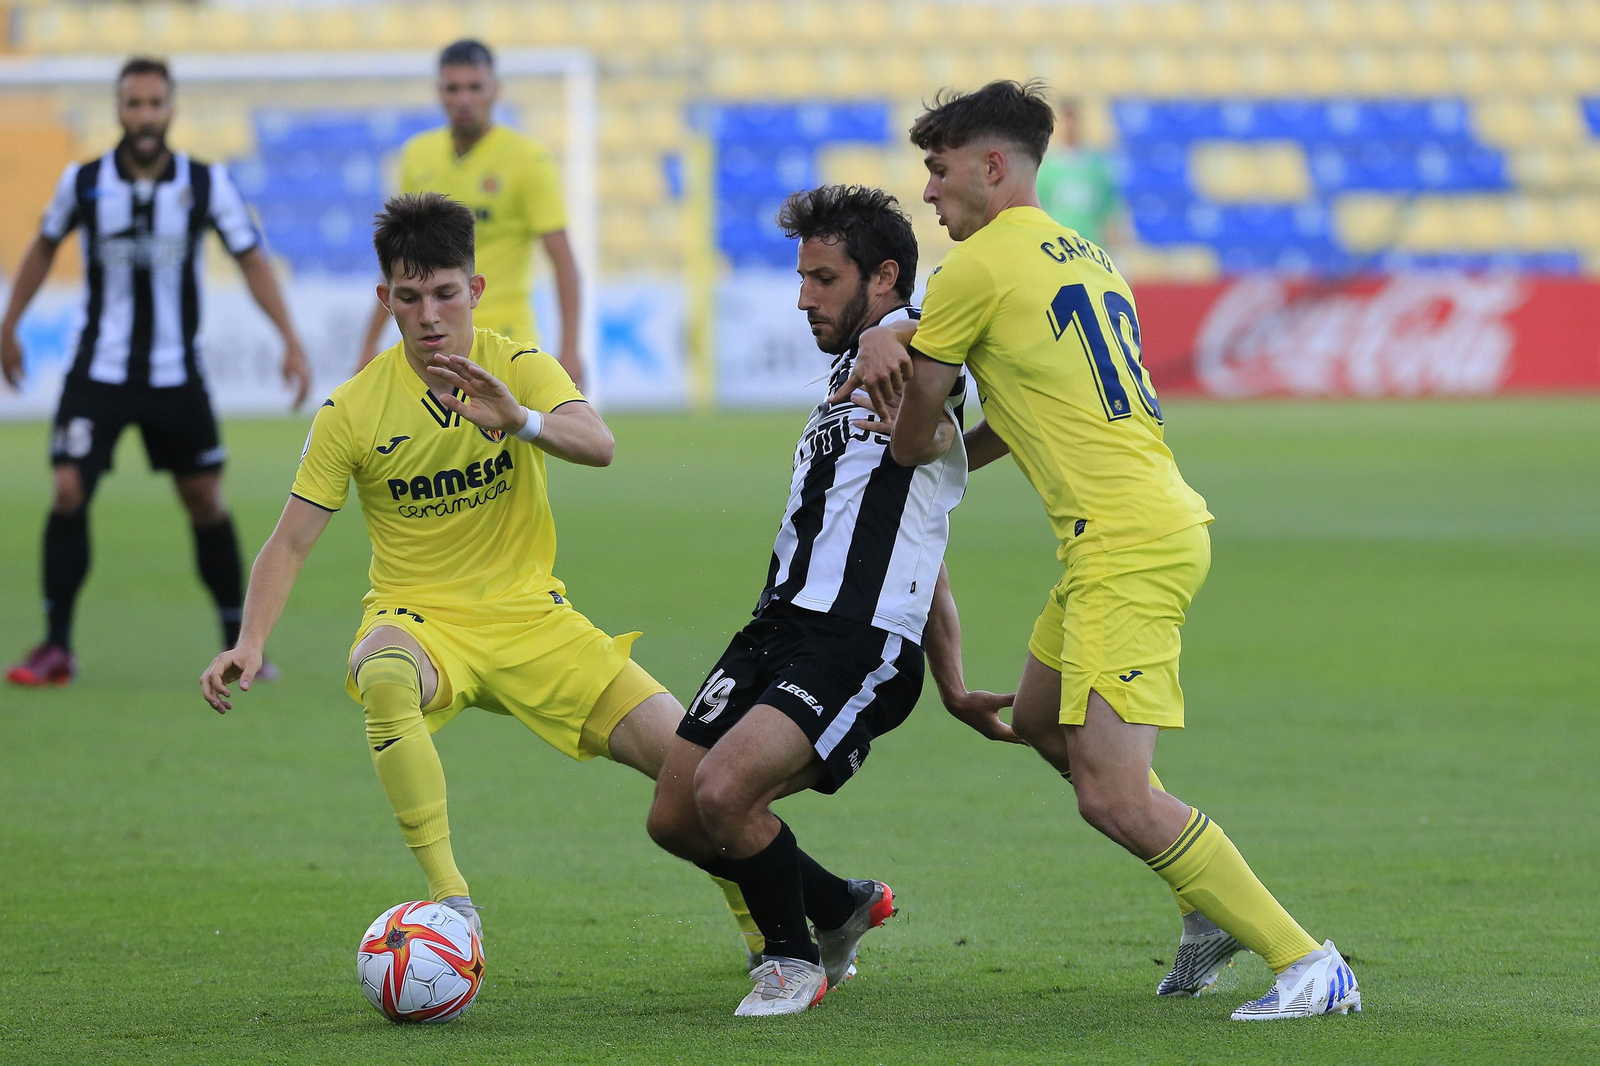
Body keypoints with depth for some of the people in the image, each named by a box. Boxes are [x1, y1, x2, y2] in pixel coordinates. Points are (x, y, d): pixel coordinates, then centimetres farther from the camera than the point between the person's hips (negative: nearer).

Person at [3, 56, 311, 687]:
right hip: (99, 371, -1)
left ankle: (238, 646, 17)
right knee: (69, 493, -12)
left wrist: (291, 343, -11)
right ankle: (56, 648, -4)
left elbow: (251, 260, -2)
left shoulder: (207, 184, -7)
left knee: (206, 503, 5)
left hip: (176, 375, 1)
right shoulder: (83, 182, -6)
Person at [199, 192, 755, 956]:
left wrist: (519, 420, -45)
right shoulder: (353, 410, -6)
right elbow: (290, 541, -5)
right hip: (416, 617, -2)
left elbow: (598, 446, -25)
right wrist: (251, 643, -22)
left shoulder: (521, 369, -5)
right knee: (384, 678, -40)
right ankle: (450, 901, -35)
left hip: (528, 614, 2)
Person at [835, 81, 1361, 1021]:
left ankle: (1307, 963, -12)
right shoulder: (1083, 254, 18)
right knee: (1043, 724, 25)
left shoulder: (980, 265, -8)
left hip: (1126, 545, -10)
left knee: (1113, 796, -13)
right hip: (1168, 521, 10)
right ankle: (1221, 906, 23)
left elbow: (916, 426, 0)